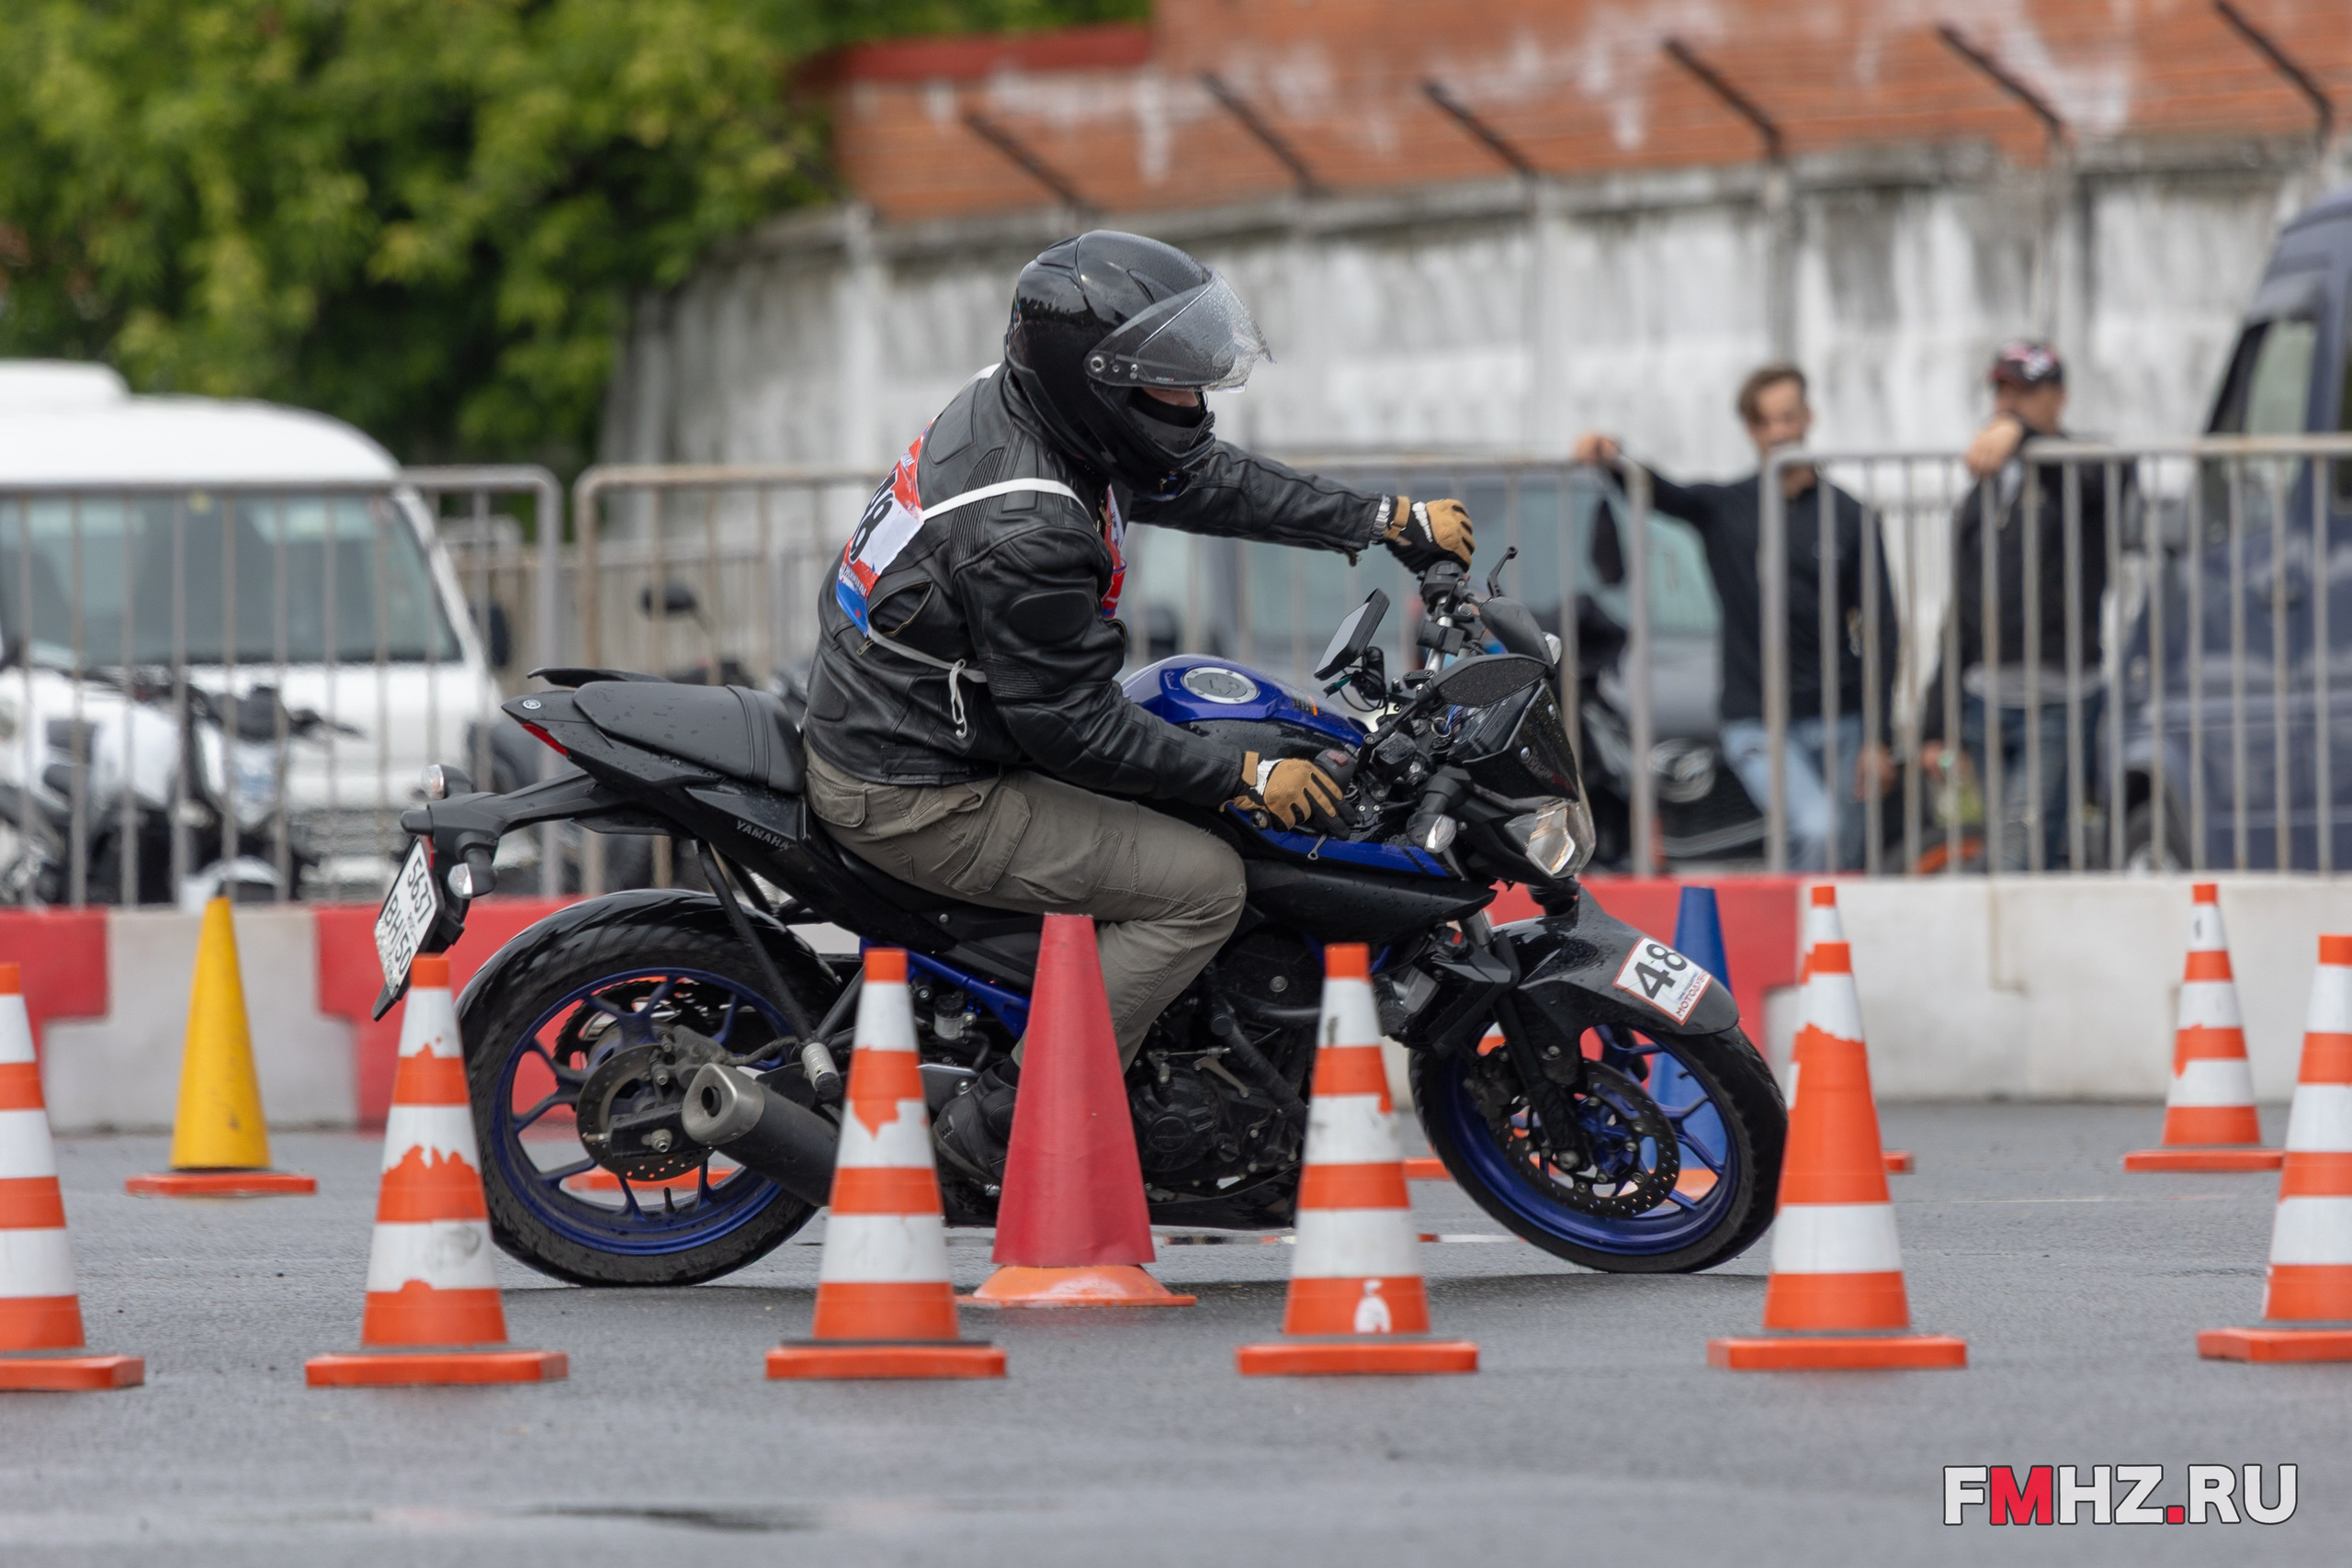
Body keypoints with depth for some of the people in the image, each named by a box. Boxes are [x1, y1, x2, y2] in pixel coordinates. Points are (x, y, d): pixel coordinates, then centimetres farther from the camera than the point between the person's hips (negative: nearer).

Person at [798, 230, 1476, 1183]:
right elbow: (1071, 726, -22)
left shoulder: (1019, 403, -1)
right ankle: (1003, 1126, -7)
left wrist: (1391, 521, 12)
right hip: (915, 799, -10)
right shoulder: (1025, 530, -30)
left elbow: (1197, 478, 11)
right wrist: (1245, 777, -13)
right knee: (1202, 885, -12)